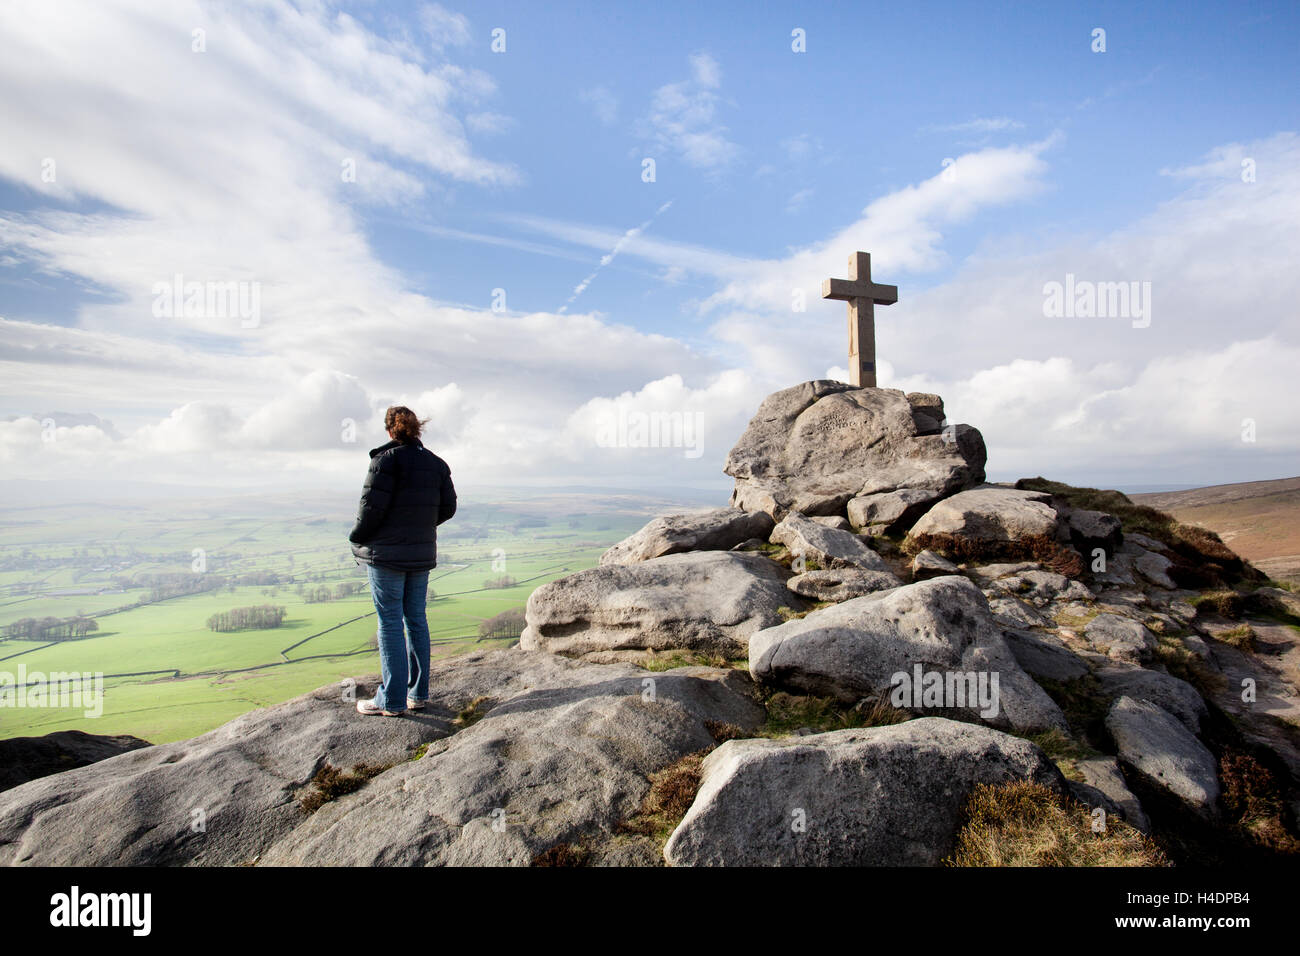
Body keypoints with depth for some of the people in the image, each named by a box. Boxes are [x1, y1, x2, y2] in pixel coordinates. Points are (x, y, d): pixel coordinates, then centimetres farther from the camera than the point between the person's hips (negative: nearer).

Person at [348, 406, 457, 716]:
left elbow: (372, 506, -16)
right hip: (422, 553, 6)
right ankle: (418, 693, 18)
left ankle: (392, 700, 5)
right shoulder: (436, 463, 7)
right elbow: (448, 507, 9)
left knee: (390, 621, 0)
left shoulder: (386, 460, -12)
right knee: (416, 618, 12)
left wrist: (357, 538, 0)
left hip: (386, 553, -6)